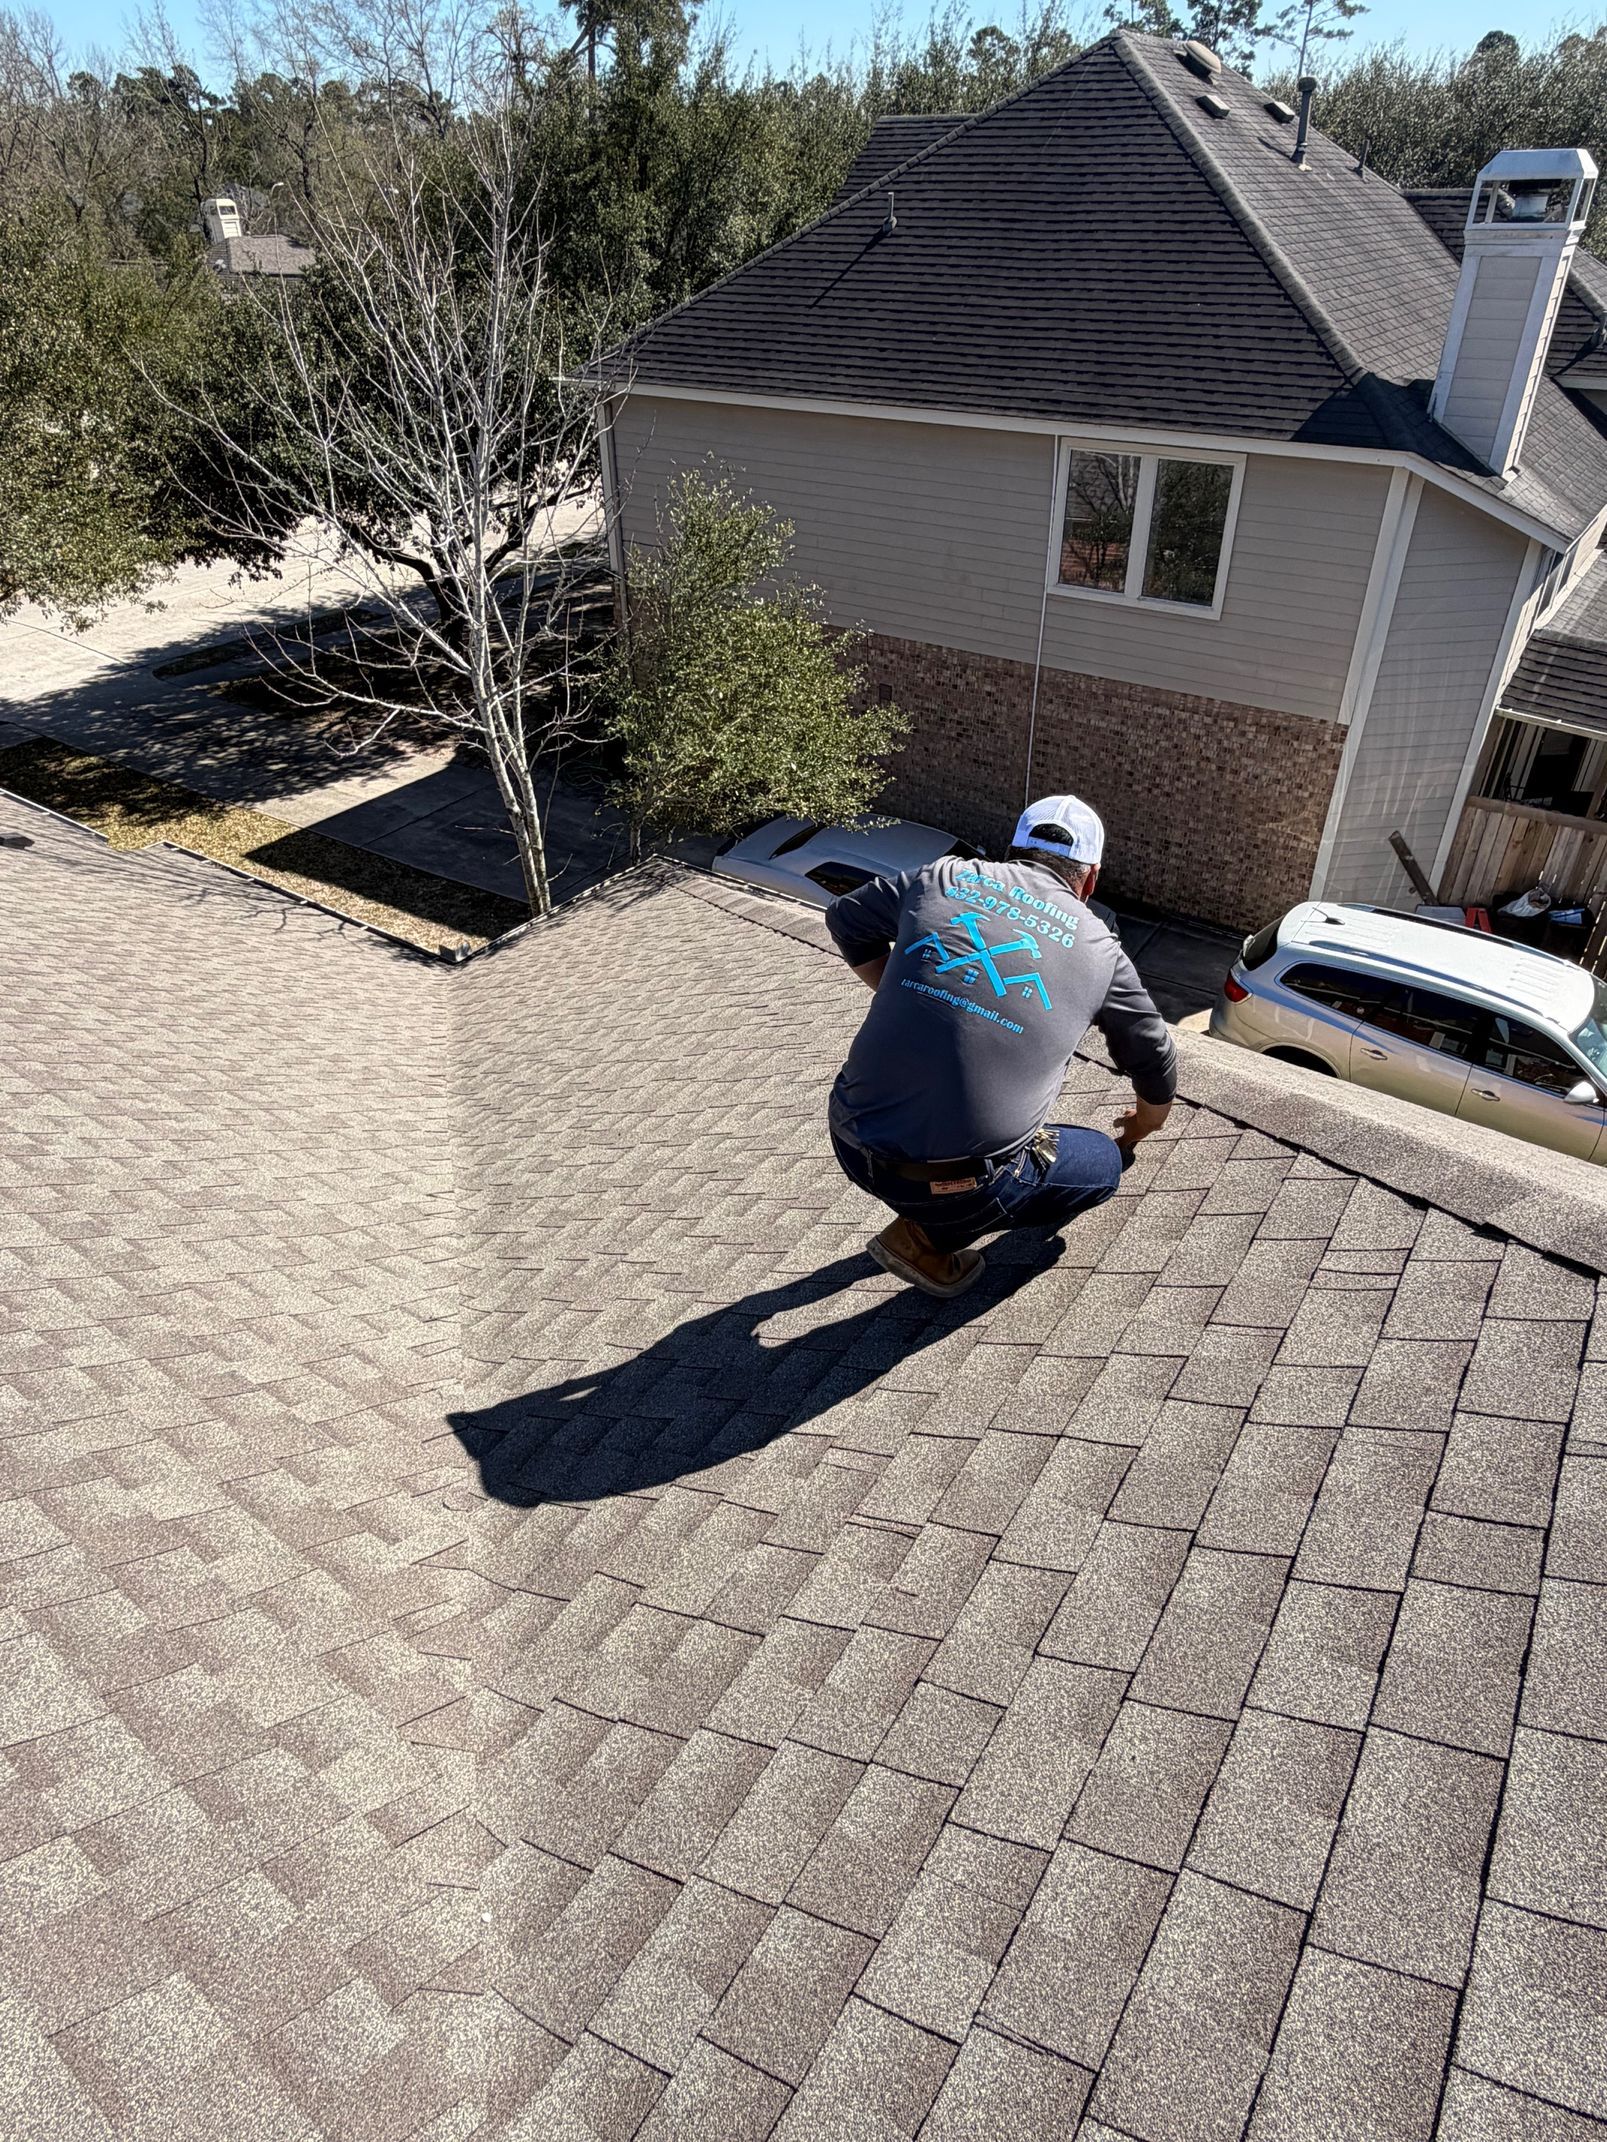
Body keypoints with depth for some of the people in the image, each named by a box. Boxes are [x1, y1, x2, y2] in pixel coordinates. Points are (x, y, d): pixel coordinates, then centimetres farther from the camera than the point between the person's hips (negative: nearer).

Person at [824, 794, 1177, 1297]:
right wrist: (1133, 1134, 44)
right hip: (958, 1177, -4)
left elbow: (846, 919, 26)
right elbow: (1155, 1066, 24)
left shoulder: (942, 877, 10)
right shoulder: (1100, 950, 9)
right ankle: (928, 1236, 9)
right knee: (1101, 1163, 22)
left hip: (853, 1142, 4)